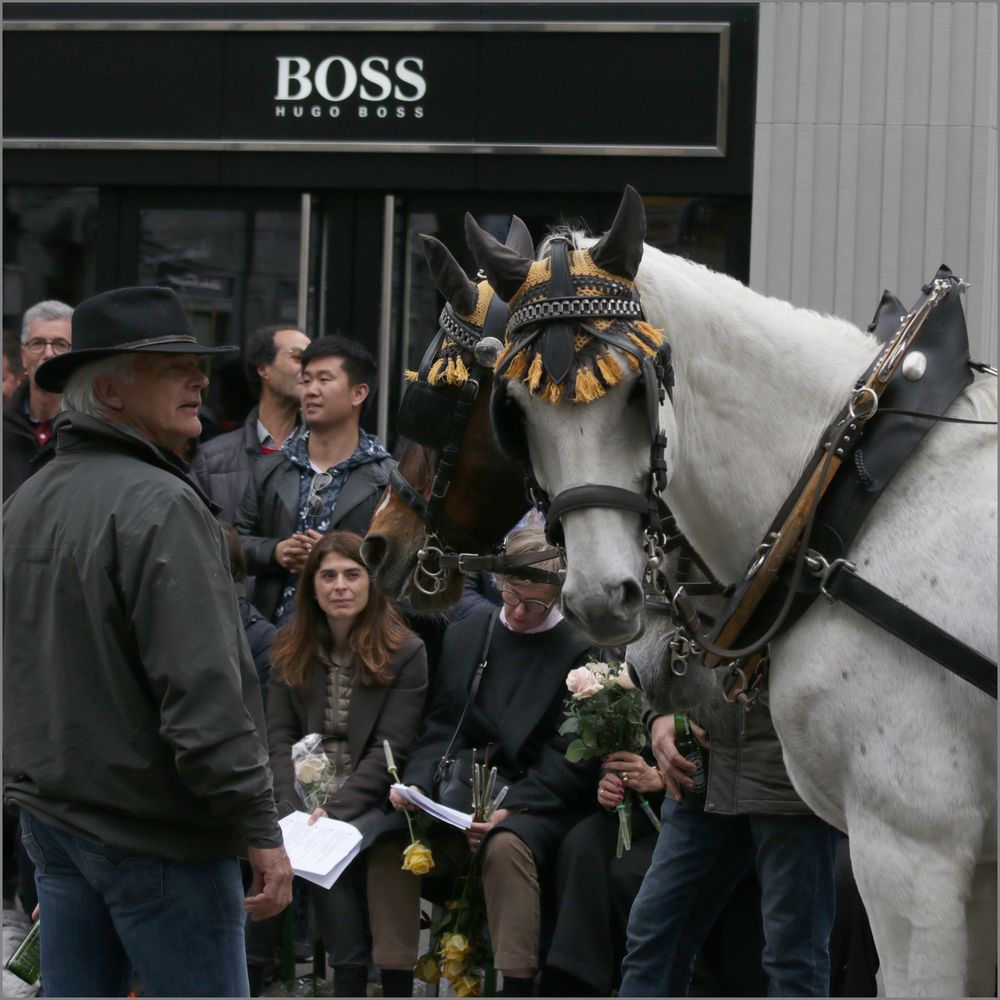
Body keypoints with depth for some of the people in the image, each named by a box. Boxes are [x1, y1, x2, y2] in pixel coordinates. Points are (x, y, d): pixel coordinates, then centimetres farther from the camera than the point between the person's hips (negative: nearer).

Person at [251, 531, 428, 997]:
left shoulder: (404, 652, -3)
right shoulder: (290, 649, 10)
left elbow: (389, 749, -8)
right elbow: (280, 737, 5)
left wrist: (334, 809, -19)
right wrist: (298, 808, -11)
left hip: (372, 799, -3)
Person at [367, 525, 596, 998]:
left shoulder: (581, 652, -2)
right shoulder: (464, 634, 14)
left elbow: (571, 762, -6)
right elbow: (441, 728, 13)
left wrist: (512, 807, -17)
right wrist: (416, 784, -6)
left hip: (537, 806, -4)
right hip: (461, 800, 4)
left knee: (505, 846, -37)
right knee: (389, 843, -22)